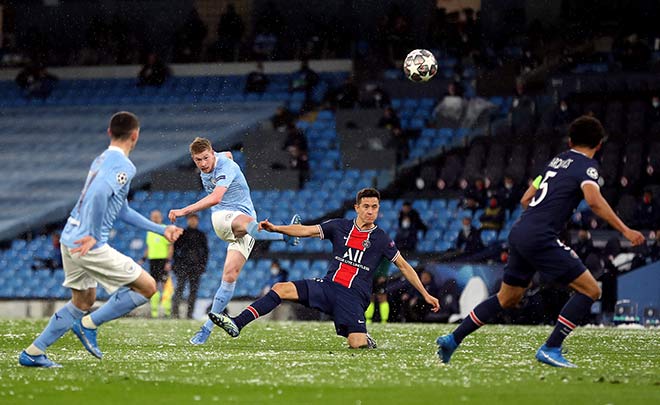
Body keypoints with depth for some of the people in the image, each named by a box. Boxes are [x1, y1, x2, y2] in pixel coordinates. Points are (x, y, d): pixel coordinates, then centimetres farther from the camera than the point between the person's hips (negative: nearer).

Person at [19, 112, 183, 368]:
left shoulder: (101, 160, 19)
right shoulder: (124, 166, -11)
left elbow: (121, 210, 27)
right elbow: (99, 193, -30)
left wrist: (161, 229, 28)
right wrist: (93, 236, -22)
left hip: (69, 240, 9)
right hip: (89, 245, -9)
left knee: (83, 301, 23)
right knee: (147, 287, -1)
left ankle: (33, 353, 22)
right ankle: (89, 325, 1)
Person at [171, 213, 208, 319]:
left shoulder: (201, 235, 14)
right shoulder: (182, 233, 8)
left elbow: (206, 251, 15)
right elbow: (175, 248, 8)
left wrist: (203, 264, 5)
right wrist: (177, 262, -2)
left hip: (196, 266, 2)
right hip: (183, 266, -2)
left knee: (194, 289, -1)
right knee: (180, 287, -13)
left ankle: (189, 313, 0)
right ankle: (175, 311, -17)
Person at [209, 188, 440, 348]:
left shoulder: (381, 239, 0)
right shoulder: (340, 227, 7)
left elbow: (404, 267, 6)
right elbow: (306, 231, 6)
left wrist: (425, 295, 4)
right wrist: (275, 228, -6)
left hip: (354, 296, -3)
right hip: (328, 285, 3)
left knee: (357, 344, -23)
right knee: (281, 289, -13)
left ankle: (368, 341, 17)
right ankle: (236, 325, -18)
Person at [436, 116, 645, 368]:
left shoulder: (557, 160, 20)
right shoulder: (587, 165, -3)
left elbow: (526, 199, 24)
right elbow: (594, 200, -23)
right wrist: (625, 230, -21)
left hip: (519, 232, 8)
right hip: (540, 238, -8)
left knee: (507, 299, 23)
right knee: (590, 290, -5)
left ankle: (452, 339, 25)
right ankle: (550, 349, -8)